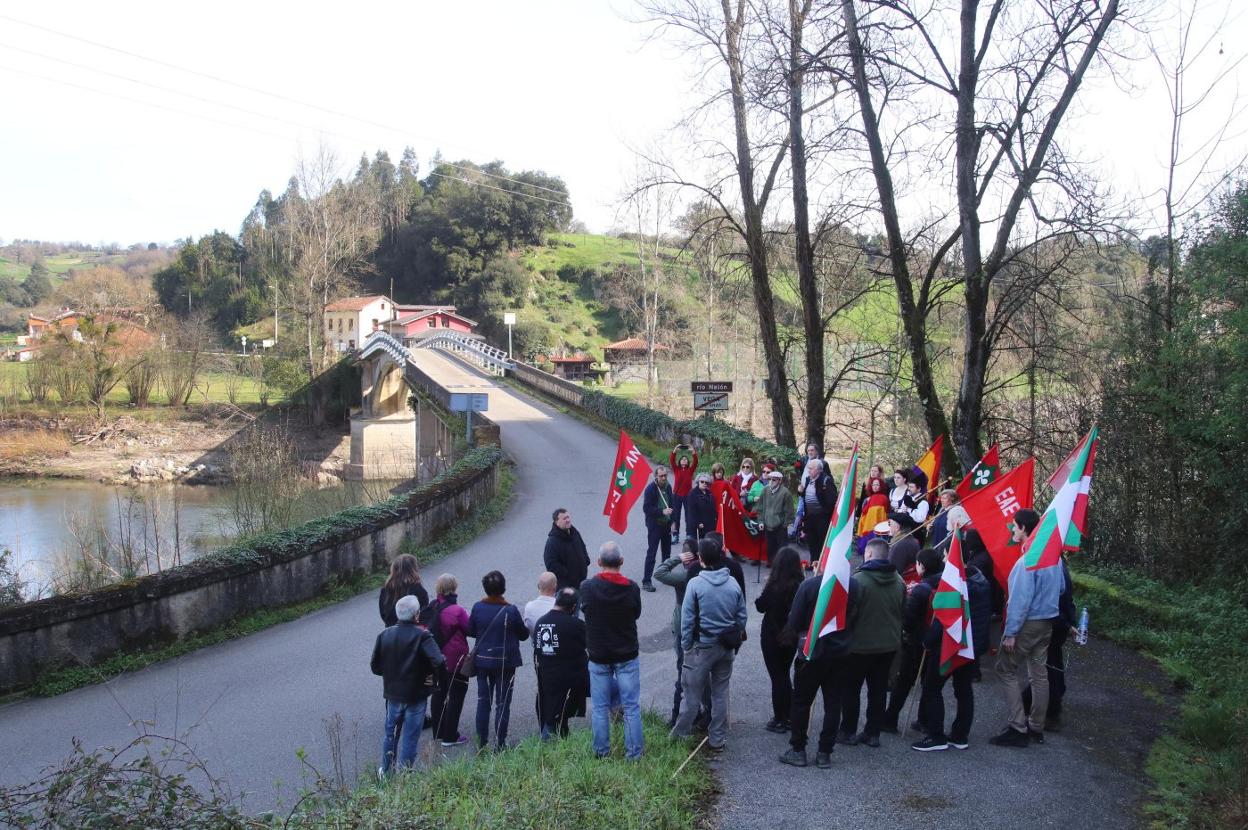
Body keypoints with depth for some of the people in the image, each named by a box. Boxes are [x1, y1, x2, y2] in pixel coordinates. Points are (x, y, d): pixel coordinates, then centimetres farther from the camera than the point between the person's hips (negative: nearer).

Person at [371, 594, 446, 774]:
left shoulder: (385, 635, -4)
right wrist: (433, 675, -9)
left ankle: (386, 771, 34)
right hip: (415, 695, -4)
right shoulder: (422, 636, -19)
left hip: (393, 693, 5)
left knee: (390, 733, 22)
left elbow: (375, 666, 0)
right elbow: (438, 662, -29)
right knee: (410, 737, 8)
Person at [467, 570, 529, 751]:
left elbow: (471, 631, 3)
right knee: (502, 703, 6)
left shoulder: (477, 608, -9)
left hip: (482, 660, 3)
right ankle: (499, 743, 7)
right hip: (505, 662, -3)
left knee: (483, 702, 15)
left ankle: (481, 741, 18)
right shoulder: (511, 611, -17)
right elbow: (523, 634, -6)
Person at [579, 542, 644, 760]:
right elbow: (636, 613, 1)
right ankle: (634, 752, 12)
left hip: (598, 655, 0)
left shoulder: (587, 587, -14)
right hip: (627, 655, 0)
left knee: (600, 707, 13)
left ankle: (602, 752, 20)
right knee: (631, 706, 8)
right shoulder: (631, 588, -13)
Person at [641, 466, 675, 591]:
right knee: (651, 553, -5)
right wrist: (662, 511, -27)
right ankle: (646, 582, -2)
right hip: (654, 526, -7)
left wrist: (672, 521, 8)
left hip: (666, 525, 7)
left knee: (667, 552, 16)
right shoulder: (650, 488, -15)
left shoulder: (668, 487, 4)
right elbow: (646, 508, -18)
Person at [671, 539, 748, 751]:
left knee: (692, 692, 8)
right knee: (721, 692, 13)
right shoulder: (733, 583, -4)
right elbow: (742, 616, 3)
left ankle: (681, 733, 19)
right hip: (727, 646, 4)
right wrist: (736, 640, 15)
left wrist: (686, 646, -1)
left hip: (702, 646, -4)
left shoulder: (695, 584, -16)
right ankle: (717, 739, 19)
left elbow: (687, 619, -12)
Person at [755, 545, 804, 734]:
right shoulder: (800, 585, -8)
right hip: (791, 638, 5)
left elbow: (760, 606, -10)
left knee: (777, 677, 5)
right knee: (784, 675, 21)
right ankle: (787, 717, 28)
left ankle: (780, 720, 11)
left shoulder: (774, 586, -22)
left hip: (772, 637, -5)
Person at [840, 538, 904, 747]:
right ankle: (873, 733, 19)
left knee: (851, 689, 10)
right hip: (889, 644, 5)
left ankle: (848, 731, 16)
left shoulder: (859, 580, -21)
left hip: (861, 645, -5)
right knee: (879, 689, 13)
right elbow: (903, 611, 7)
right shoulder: (898, 580, -2)